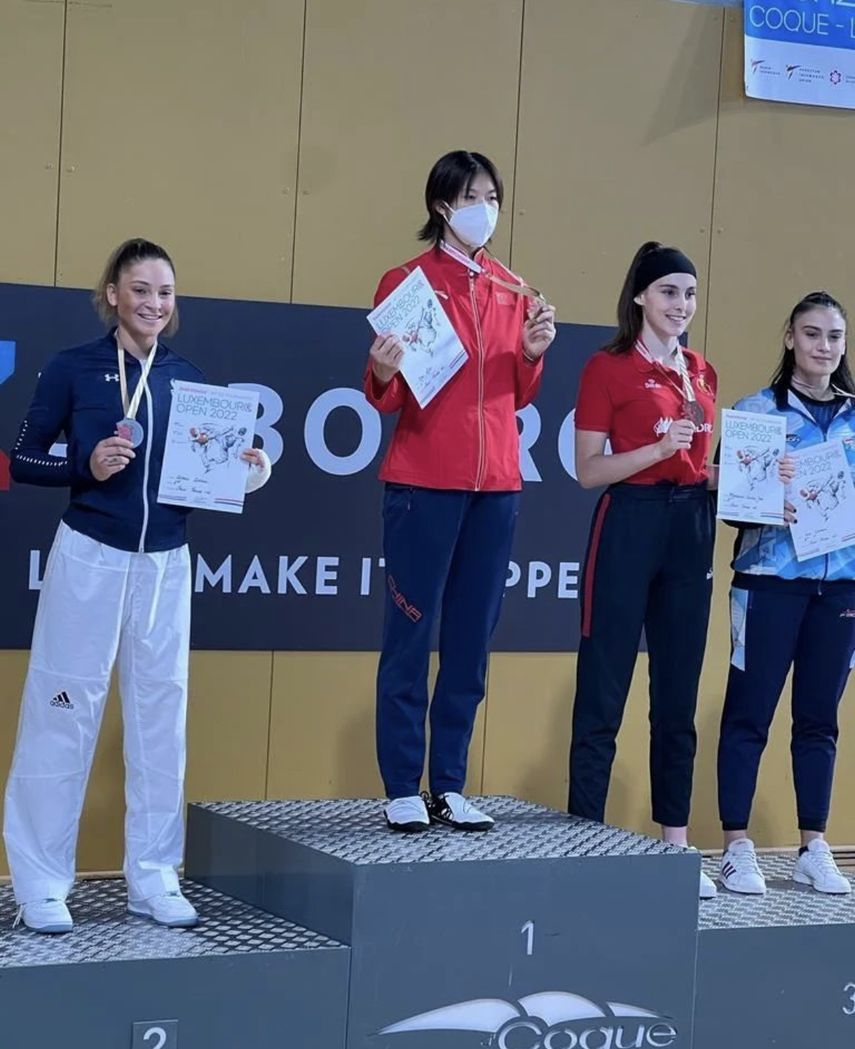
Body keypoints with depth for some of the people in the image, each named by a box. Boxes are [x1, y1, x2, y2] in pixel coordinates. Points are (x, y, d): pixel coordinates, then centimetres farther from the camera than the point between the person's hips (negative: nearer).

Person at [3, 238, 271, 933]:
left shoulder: (190, 379, 7)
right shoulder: (73, 369, -3)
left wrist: (245, 472, -9)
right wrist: (86, 465, -18)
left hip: (166, 564, 4)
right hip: (89, 558, -4)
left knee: (161, 716, 7)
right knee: (63, 714, -1)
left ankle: (153, 879, 16)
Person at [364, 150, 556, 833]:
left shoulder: (514, 291, 13)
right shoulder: (407, 281, -1)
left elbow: (519, 396, 16)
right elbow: (388, 398, -2)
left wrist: (534, 353, -2)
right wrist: (382, 374, -24)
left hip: (496, 484, 5)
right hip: (423, 482, -5)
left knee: (472, 641, 6)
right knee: (410, 639, -3)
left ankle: (450, 787, 13)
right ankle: (403, 791, 1)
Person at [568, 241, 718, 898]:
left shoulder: (702, 373, 15)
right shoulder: (609, 367, -3)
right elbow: (588, 471, -7)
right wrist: (657, 449, -19)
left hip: (693, 528, 6)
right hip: (630, 525, -6)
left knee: (679, 695, 9)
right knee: (604, 691, -2)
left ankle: (676, 843, 15)